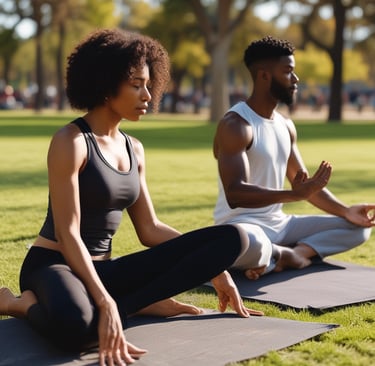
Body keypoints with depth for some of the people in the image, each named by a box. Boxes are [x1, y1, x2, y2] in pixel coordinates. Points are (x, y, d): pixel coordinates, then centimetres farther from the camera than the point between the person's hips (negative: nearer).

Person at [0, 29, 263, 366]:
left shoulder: (133, 149, 10)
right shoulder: (71, 142, -13)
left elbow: (150, 229, 14)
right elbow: (67, 234, -21)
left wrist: (213, 268, 7)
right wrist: (105, 304, -32)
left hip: (104, 270, 7)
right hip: (54, 266, -7)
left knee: (232, 238, -6)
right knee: (74, 324, -47)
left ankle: (134, 305, -17)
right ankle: (27, 304, -12)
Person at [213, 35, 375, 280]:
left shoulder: (286, 126, 11)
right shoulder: (235, 125, -16)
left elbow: (304, 183, 17)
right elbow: (235, 193, -28)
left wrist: (346, 211, 2)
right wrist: (295, 195, -36)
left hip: (279, 224, 8)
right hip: (241, 225, -8)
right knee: (247, 243, -44)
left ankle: (291, 254, -14)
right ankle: (288, 255, -10)